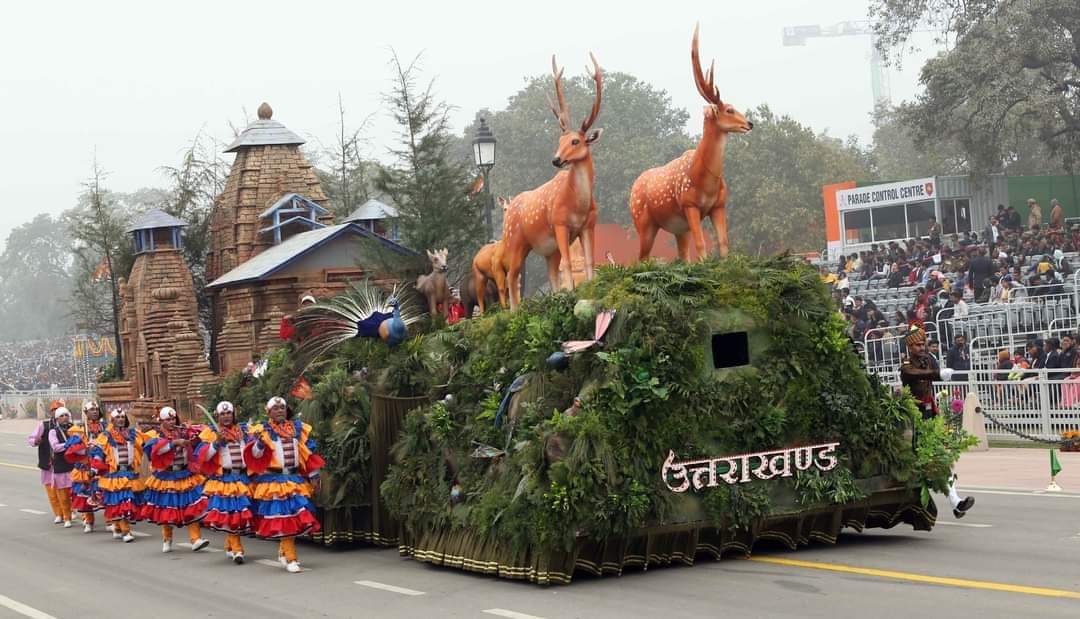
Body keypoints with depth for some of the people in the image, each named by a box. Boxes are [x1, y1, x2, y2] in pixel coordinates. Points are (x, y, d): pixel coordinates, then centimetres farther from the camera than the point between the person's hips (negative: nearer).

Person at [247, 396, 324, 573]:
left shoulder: (299, 428, 10)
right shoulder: (263, 430, 0)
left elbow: (309, 454, 12)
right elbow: (256, 455, -9)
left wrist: (314, 477, 9)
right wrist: (259, 443, -30)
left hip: (296, 479, 4)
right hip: (273, 481, -4)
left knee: (298, 516, 2)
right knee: (283, 516, -7)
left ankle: (283, 550, 24)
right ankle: (290, 558, -1)